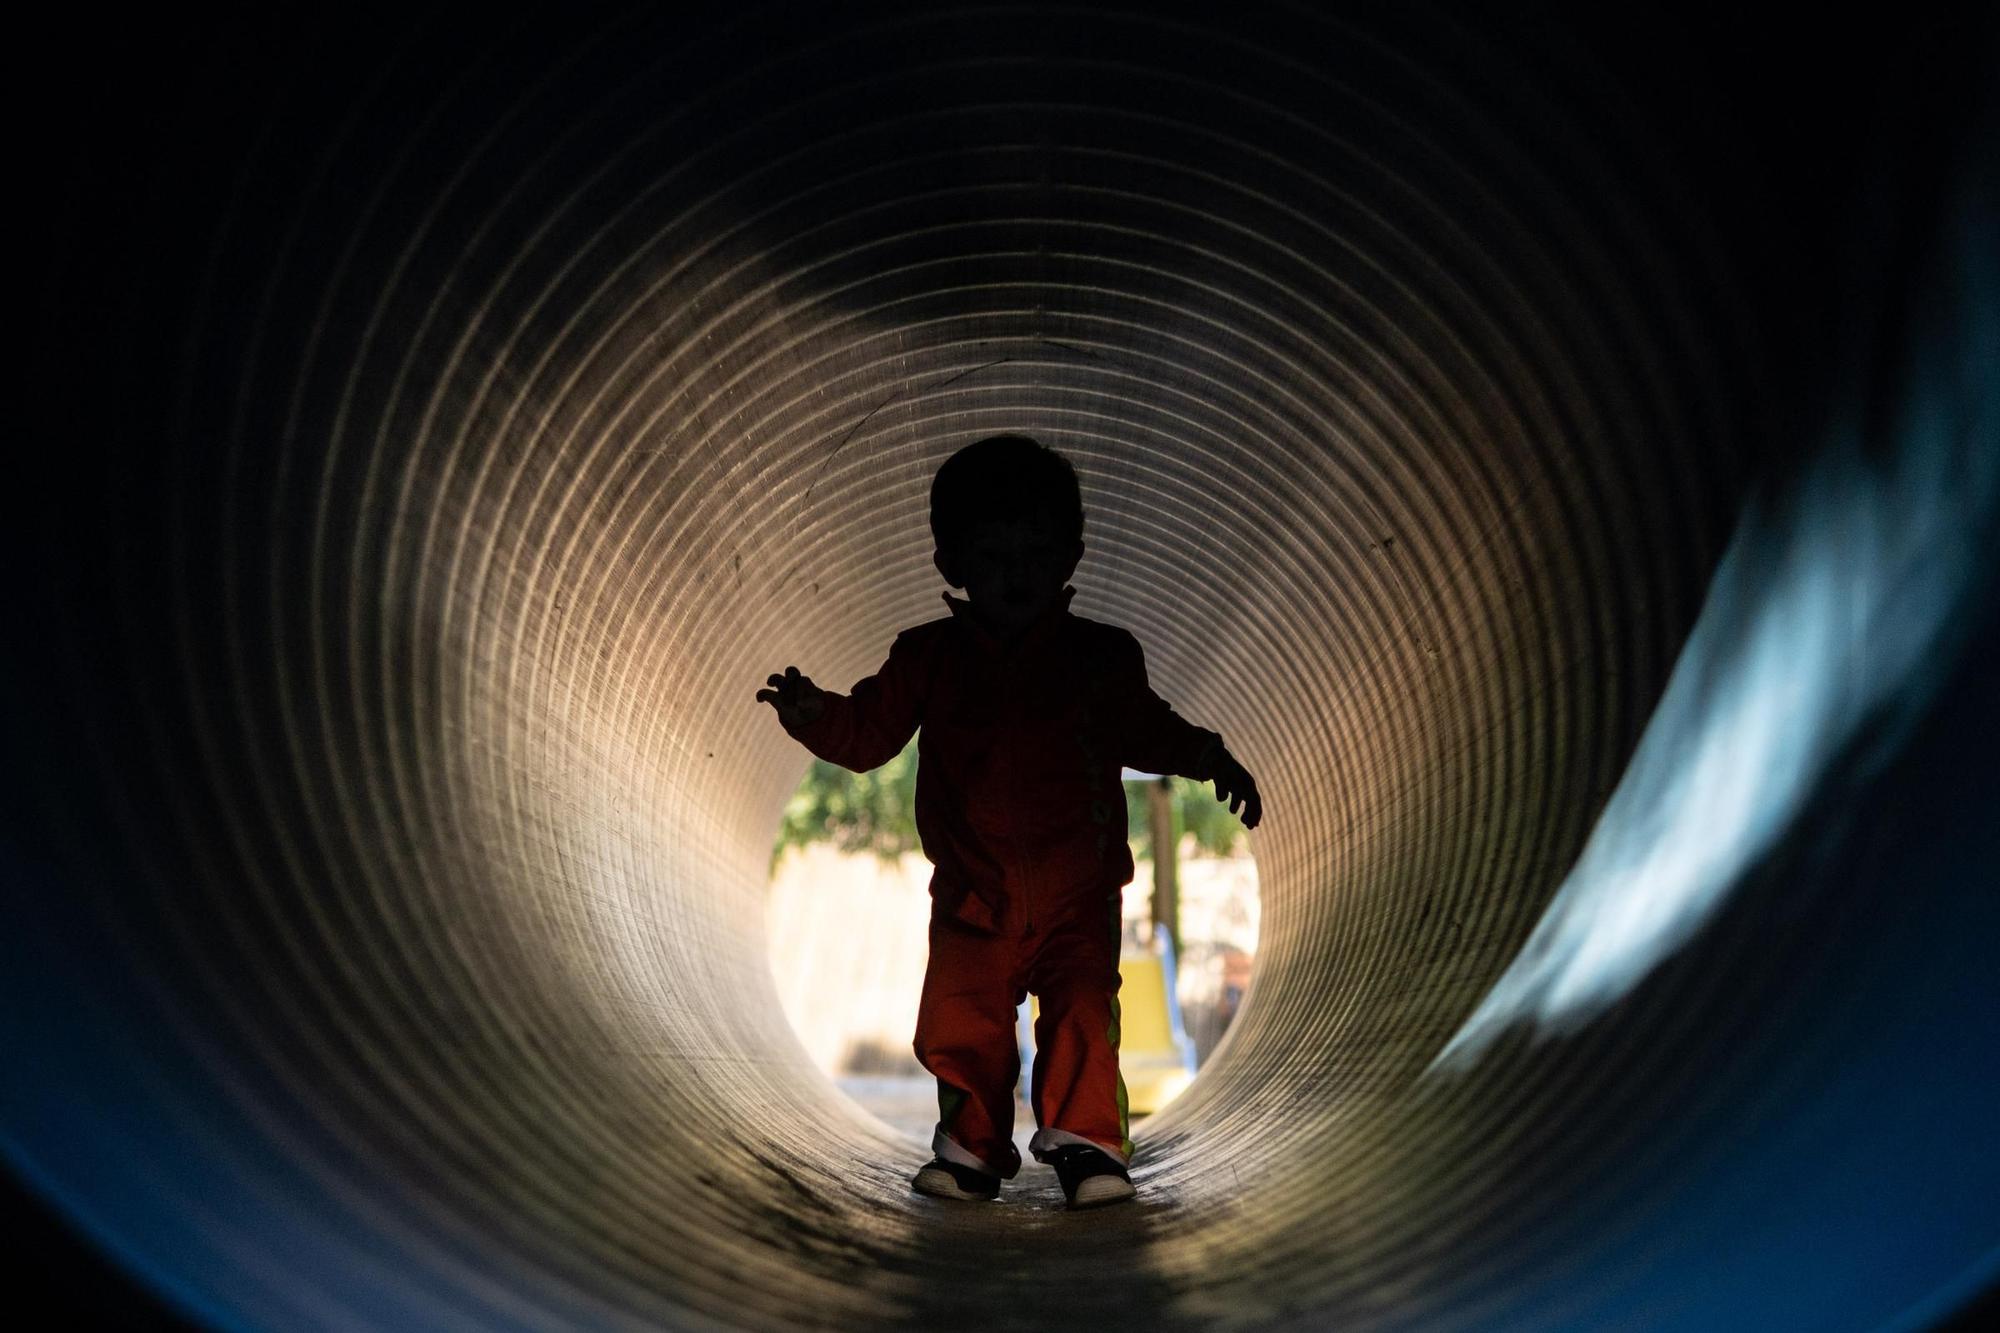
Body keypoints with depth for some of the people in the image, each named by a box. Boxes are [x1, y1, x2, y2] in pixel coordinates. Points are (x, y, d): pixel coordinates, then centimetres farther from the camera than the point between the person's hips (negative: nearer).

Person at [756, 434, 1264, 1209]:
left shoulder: (1102, 658, 0)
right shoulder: (928, 659, -1)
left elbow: (1146, 733, 15)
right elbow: (868, 734, 0)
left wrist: (1212, 761, 1)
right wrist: (813, 712, -19)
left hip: (1079, 896, 0)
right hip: (973, 900, 1)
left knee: (1084, 1014, -12)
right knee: (960, 1026, 1)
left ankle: (1086, 1144, 3)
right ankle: (972, 1148, 22)